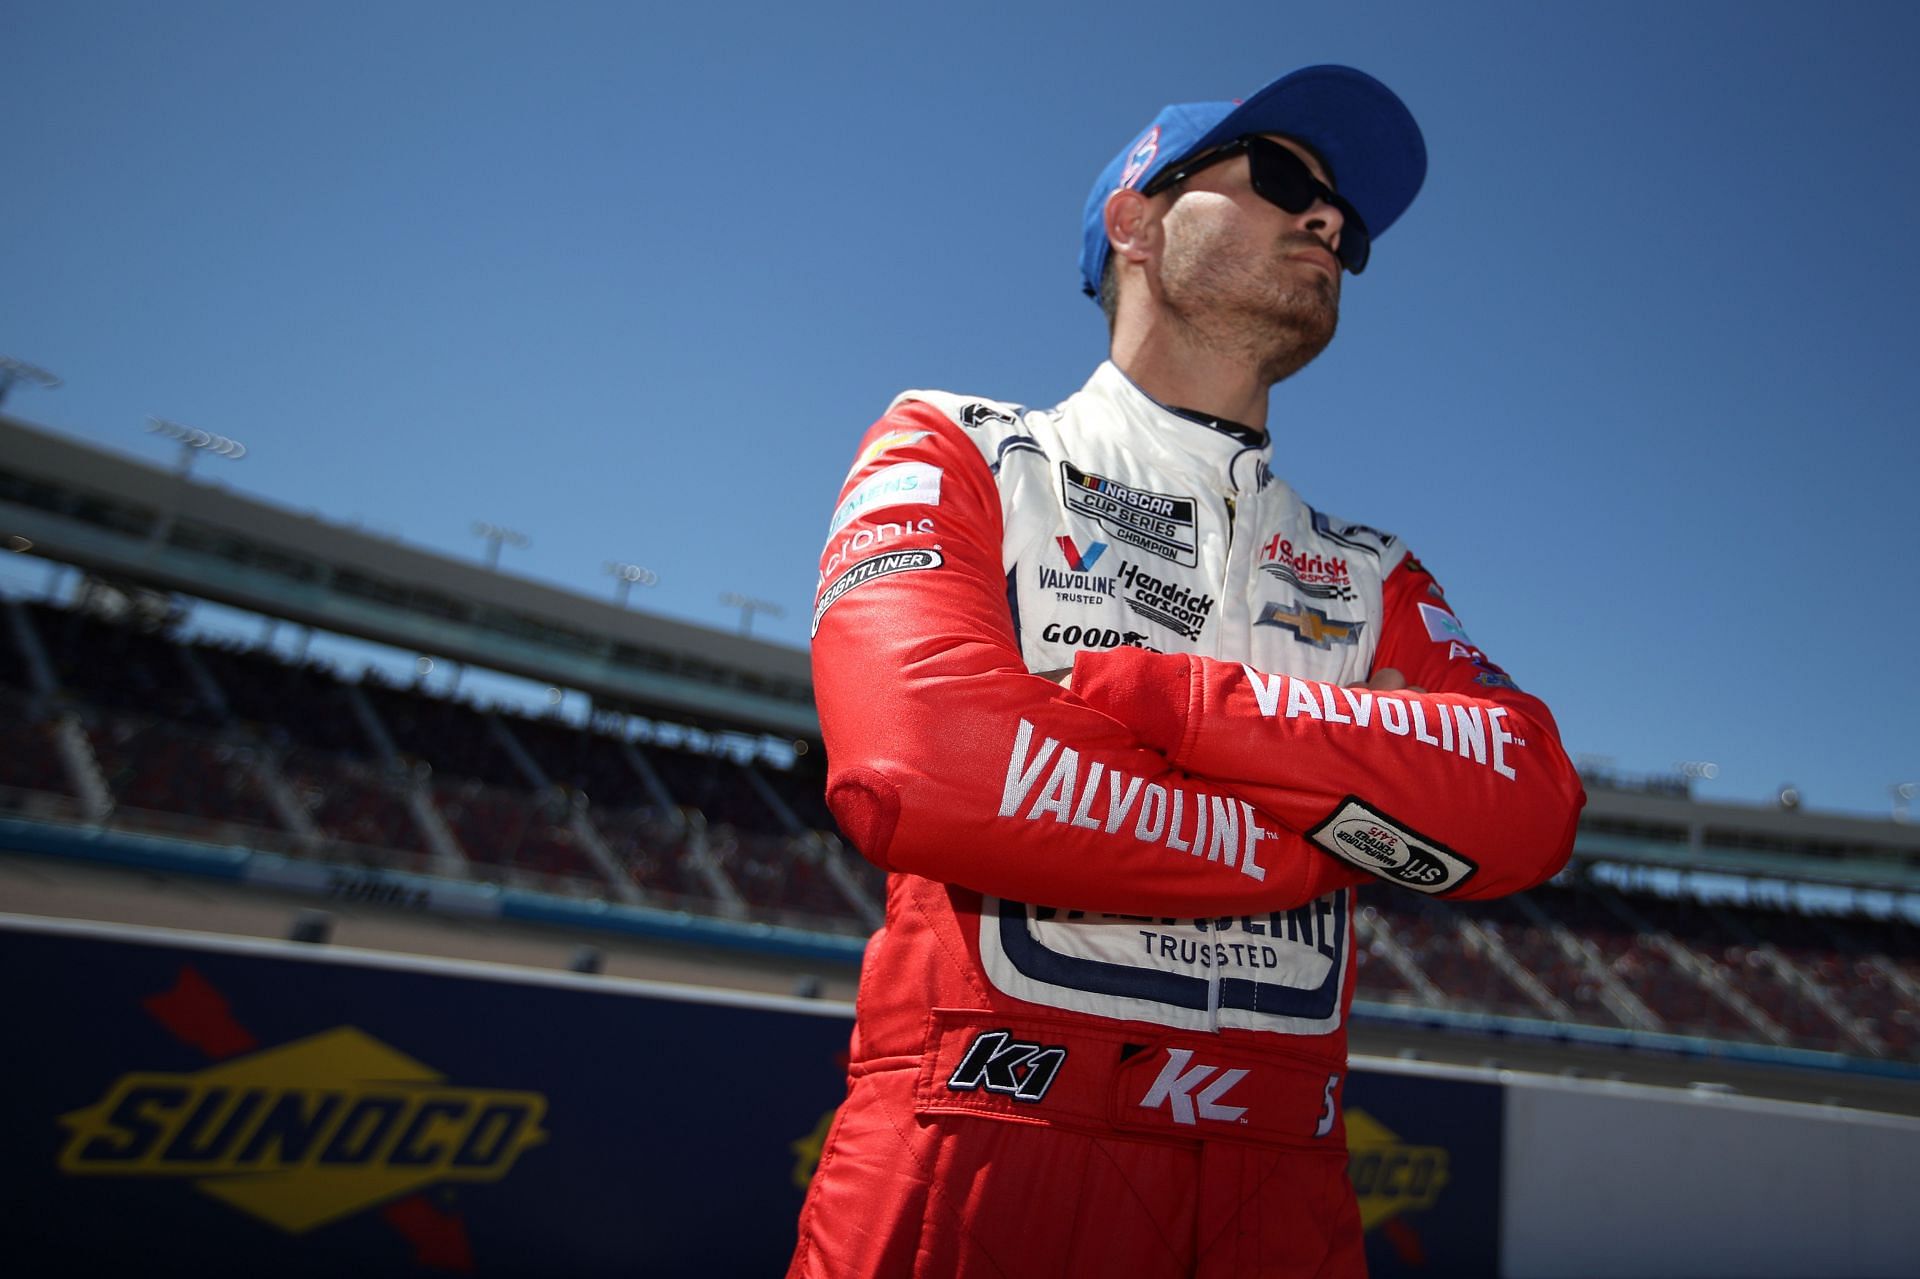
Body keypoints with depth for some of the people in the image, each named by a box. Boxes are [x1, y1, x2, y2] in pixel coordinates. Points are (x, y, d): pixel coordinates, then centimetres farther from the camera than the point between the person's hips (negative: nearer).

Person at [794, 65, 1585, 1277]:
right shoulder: (954, 456, 2)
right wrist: (1348, 836, -7)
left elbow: (1528, 809, -4)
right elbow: (924, 772, -17)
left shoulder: (1368, 577, 15)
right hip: (973, 1166, -3)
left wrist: (1155, 696, -14)